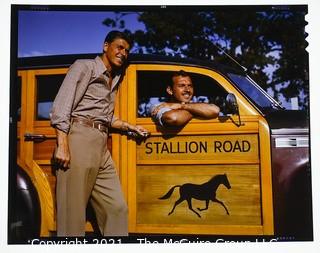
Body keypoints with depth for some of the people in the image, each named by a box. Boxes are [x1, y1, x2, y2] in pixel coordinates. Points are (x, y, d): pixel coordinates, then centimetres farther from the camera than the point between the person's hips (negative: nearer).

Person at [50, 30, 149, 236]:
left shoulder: (114, 79, 25)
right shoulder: (85, 66, 3)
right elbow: (62, 106, -8)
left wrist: (129, 127, 17)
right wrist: (62, 145, -18)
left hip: (102, 146, 8)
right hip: (80, 139, -8)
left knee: (117, 208, 3)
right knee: (73, 212, -7)